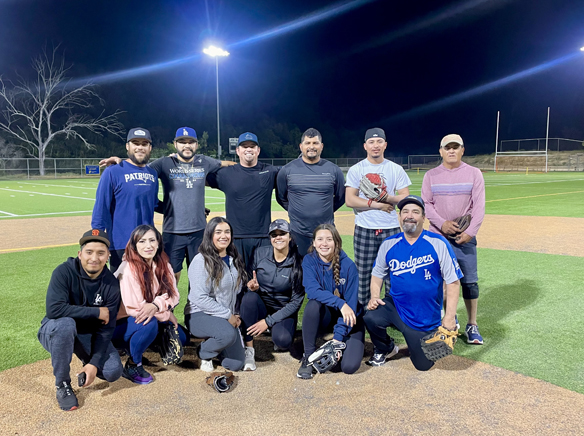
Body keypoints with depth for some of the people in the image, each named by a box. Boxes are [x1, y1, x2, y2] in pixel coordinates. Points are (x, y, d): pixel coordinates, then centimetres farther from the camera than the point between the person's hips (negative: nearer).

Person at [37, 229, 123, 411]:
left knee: (113, 372, -15)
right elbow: (54, 309, -35)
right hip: (55, 332, -3)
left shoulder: (111, 284, -13)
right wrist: (96, 312, -29)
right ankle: (62, 385, -16)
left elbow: (106, 328, -12)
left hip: (89, 334, 3)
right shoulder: (64, 271, -22)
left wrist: (94, 363, -21)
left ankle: (86, 359, 20)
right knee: (65, 324, -37)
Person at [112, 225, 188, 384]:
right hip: (122, 324, -7)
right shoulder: (128, 268, -23)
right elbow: (133, 306, -26)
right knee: (149, 322, -35)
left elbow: (173, 295, -11)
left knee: (180, 338, 0)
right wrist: (167, 314, -18)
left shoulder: (163, 266, -4)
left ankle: (131, 346, 17)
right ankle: (132, 365, -12)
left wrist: (156, 305, -32)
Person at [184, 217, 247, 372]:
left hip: (227, 318, 6)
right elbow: (200, 298, -19)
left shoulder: (233, 260, 9)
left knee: (236, 364, -4)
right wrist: (227, 315, -17)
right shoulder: (202, 260, -14)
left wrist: (235, 314, 1)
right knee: (228, 334, -36)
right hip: (199, 315, -6)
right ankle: (204, 353, -3)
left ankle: (210, 343, 24)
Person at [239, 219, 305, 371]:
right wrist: (253, 286, -20)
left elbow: (296, 301, -12)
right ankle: (248, 349, -22)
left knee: (282, 340, -33)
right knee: (249, 296, -31)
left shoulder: (298, 263, -13)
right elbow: (252, 281, 6)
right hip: (260, 306, 2)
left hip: (284, 312, -2)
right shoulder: (260, 253, -5)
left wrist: (268, 321, -17)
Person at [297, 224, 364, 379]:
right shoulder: (309, 260, -11)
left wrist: (338, 336, -21)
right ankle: (308, 356, -15)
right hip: (324, 316, 1)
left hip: (348, 319, -1)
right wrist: (340, 303, -35)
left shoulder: (348, 265, -16)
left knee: (349, 366, -21)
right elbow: (312, 290, -24)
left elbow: (351, 303, -16)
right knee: (313, 304, -34)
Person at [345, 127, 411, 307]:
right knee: (363, 274, 3)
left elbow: (405, 198, 2)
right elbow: (349, 200, -6)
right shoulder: (356, 169, 4)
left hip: (391, 229, 1)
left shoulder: (396, 169, 8)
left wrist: (387, 198, -16)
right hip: (364, 230, -1)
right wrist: (377, 204, -12)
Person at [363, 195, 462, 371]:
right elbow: (377, 274, 9)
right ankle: (384, 349, 7)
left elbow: (453, 281, -9)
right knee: (371, 318, -29)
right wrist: (374, 297, -9)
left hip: (426, 318, -1)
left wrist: (449, 317, -13)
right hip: (395, 306, 2)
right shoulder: (389, 244, -2)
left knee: (423, 365, 3)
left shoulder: (438, 244, -11)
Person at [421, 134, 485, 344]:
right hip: (437, 236, 1)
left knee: (469, 281, 0)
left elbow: (479, 206, -2)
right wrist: (442, 223, -14)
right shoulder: (431, 175, 5)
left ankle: (472, 325, 12)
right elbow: (426, 204, 1)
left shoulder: (474, 174, 3)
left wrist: (470, 232, -13)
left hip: (465, 237, -1)